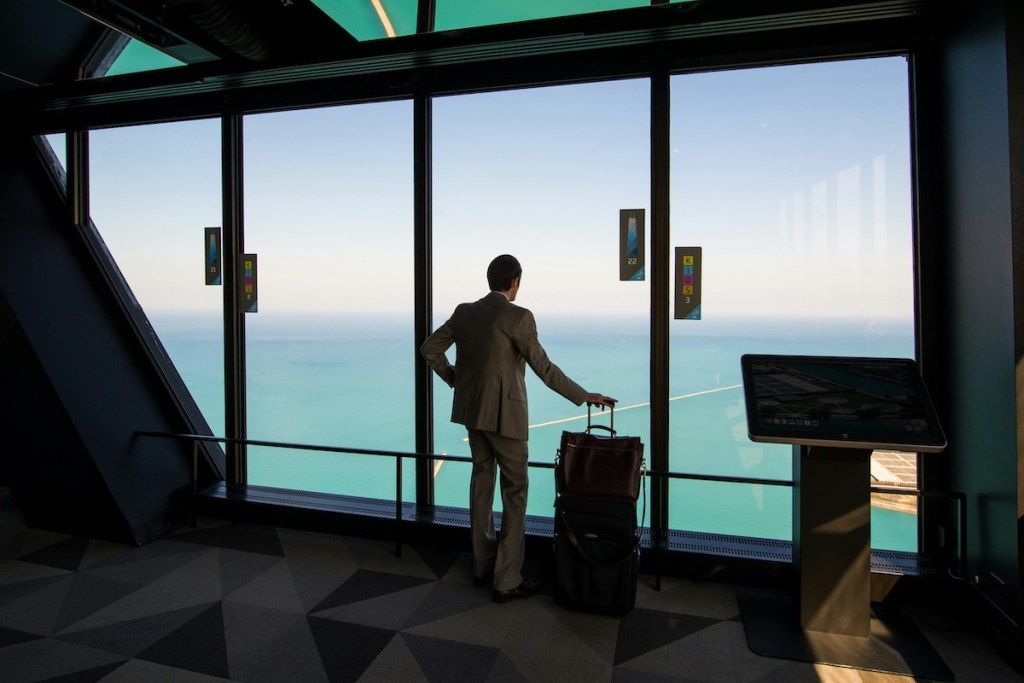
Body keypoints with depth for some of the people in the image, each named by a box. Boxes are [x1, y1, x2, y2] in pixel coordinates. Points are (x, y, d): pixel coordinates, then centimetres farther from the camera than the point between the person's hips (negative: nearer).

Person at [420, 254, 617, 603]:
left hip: (472, 409, 7)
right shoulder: (518, 316, -16)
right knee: (515, 490, 4)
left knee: (482, 479, 18)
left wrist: (455, 378, 18)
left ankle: (482, 565, 30)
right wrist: (585, 396, -8)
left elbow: (429, 348, 9)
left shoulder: (464, 312, 4)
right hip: (504, 413, -7)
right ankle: (507, 581, 12)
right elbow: (543, 368, -17)